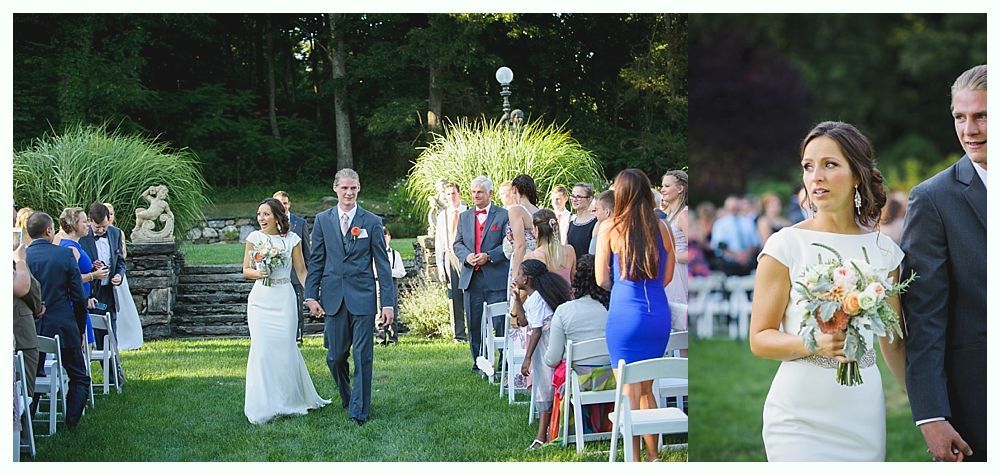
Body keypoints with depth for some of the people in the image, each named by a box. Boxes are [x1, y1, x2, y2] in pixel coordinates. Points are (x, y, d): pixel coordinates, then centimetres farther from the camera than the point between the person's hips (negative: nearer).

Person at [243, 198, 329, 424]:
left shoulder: (292, 239, 1)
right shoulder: (254, 238, 5)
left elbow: (301, 271, 4)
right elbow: (246, 270, 10)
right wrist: (258, 273, -12)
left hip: (284, 299, -1)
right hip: (260, 299, 1)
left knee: (285, 347, 1)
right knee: (261, 349, -4)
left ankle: (290, 401, 19)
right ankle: (264, 406, 4)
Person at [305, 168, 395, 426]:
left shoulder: (372, 221, 2)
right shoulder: (323, 220, 7)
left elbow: (383, 264, 1)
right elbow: (316, 260, 9)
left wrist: (388, 302, -4)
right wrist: (311, 295, 0)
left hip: (363, 296, -2)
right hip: (333, 296, 2)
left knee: (363, 356, -2)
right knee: (335, 356, 7)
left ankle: (359, 410, 5)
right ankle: (346, 397, 30)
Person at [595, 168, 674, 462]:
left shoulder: (610, 228, -6)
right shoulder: (660, 227, 2)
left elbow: (601, 279, -1)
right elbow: (667, 276, 10)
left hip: (625, 314, -4)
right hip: (659, 314, 4)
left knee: (630, 393, 4)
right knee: (646, 389, 18)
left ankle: (635, 460, 8)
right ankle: (652, 456, 23)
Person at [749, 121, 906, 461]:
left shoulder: (883, 250, 6)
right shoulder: (786, 245, -5)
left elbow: (893, 342, 15)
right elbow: (759, 338, -5)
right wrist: (815, 344, -22)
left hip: (864, 413, 3)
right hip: (800, 417, -3)